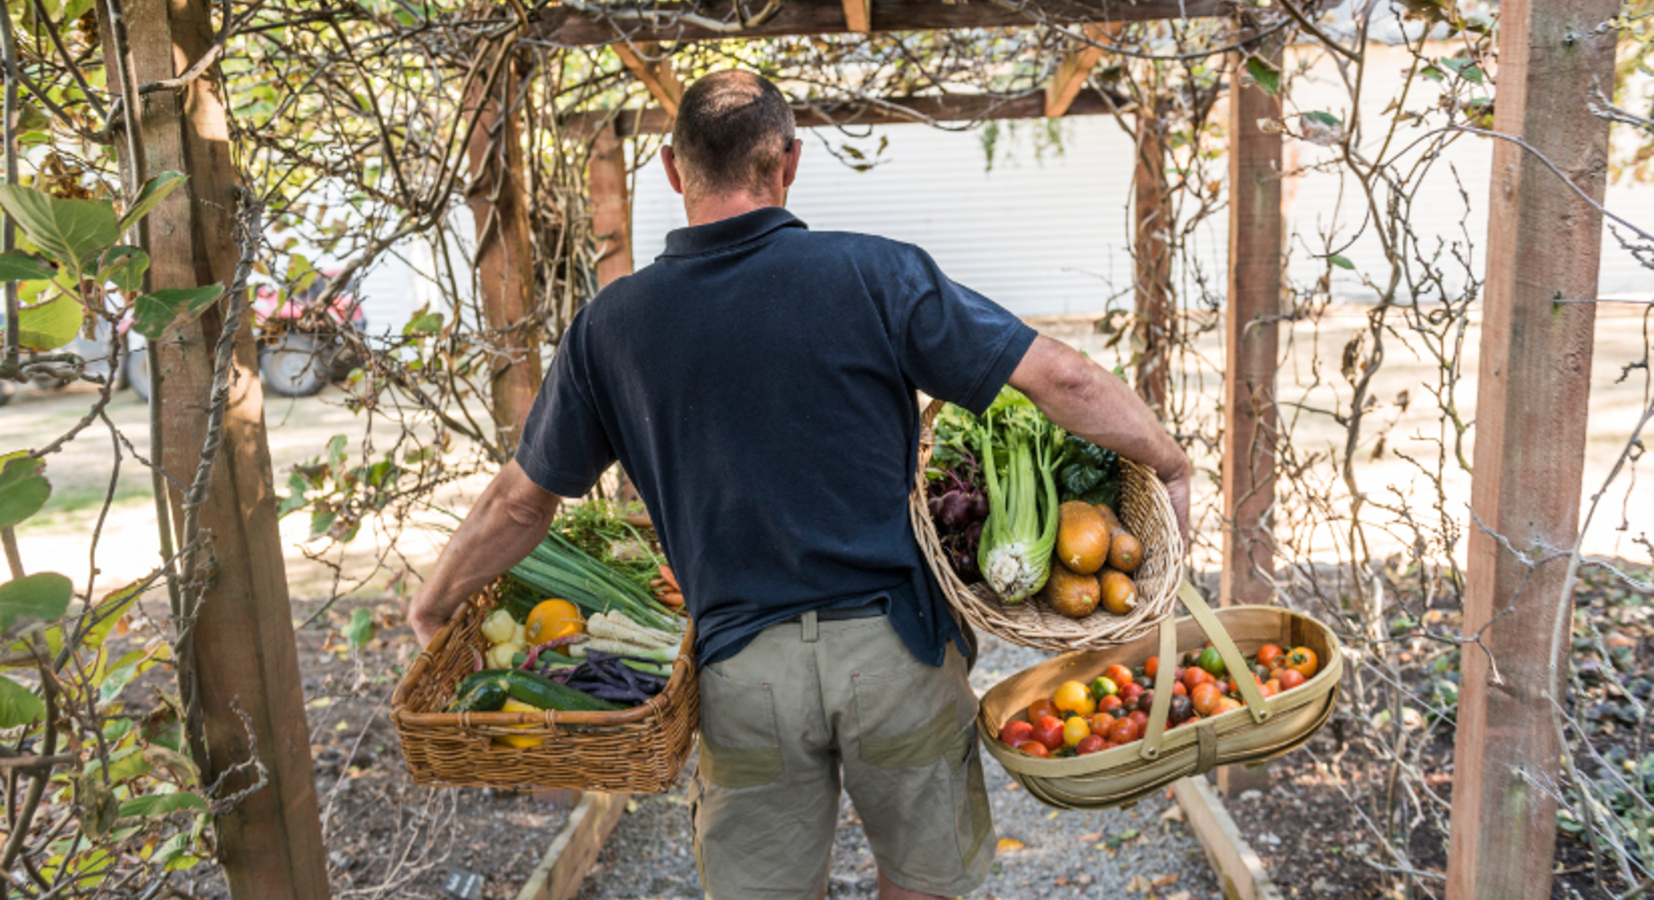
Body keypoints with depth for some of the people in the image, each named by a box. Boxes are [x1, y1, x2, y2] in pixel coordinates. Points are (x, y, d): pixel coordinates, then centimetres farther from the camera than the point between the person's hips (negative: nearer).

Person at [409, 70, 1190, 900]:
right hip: (889, 644, -1)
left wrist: (434, 606, 24)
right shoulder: (873, 275, -9)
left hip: (741, 668, 2)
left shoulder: (611, 325, -1)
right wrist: (1168, 463, 8)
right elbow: (1059, 378, -10)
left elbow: (521, 501, 7)